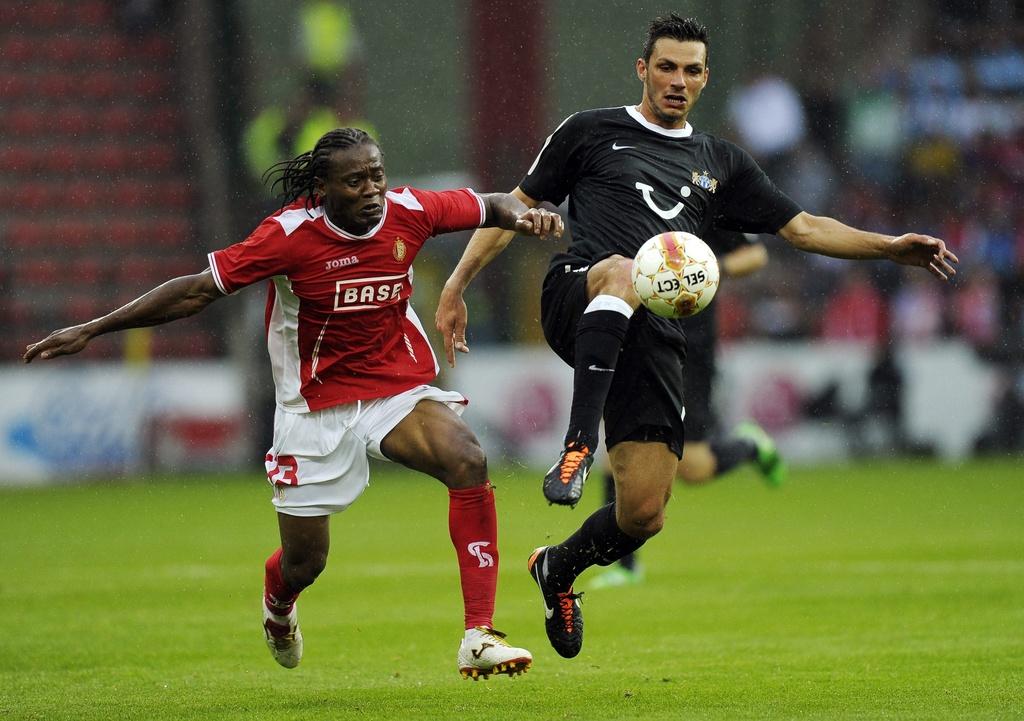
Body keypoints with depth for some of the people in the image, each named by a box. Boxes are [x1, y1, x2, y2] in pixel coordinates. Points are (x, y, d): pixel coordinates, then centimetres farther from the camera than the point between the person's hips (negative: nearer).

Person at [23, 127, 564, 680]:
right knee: (304, 562, 5)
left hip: (398, 390, 2)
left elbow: (488, 206, 9)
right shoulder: (291, 233, -18)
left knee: (468, 463, -29)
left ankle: (478, 639, -28)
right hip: (316, 403, -2)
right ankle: (277, 607, 48)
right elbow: (199, 290, -13)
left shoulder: (407, 211, -9)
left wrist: (522, 214, -15)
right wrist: (93, 329, -14)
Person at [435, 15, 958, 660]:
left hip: (655, 334, 3)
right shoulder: (591, 132, 15)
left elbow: (802, 226, 25)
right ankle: (578, 446, -48)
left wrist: (892, 246, 13)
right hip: (574, 297, -3)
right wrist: (458, 283, 10)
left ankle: (557, 570, 26)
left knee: (643, 514, -7)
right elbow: (519, 205, 17)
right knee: (623, 272, -43)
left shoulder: (720, 163, 24)